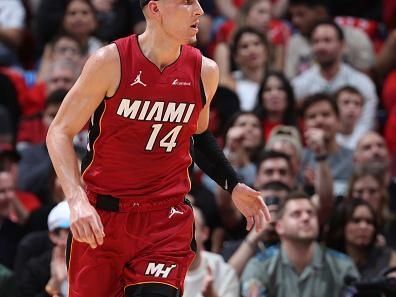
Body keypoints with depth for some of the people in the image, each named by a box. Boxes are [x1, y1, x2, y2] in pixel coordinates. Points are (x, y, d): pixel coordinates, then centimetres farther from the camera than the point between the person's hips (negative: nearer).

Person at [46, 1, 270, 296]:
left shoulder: (204, 72, 0)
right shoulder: (111, 62, -12)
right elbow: (60, 133, -8)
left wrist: (234, 187, 11)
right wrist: (76, 199, -21)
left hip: (167, 216, 2)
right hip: (100, 215, -2)